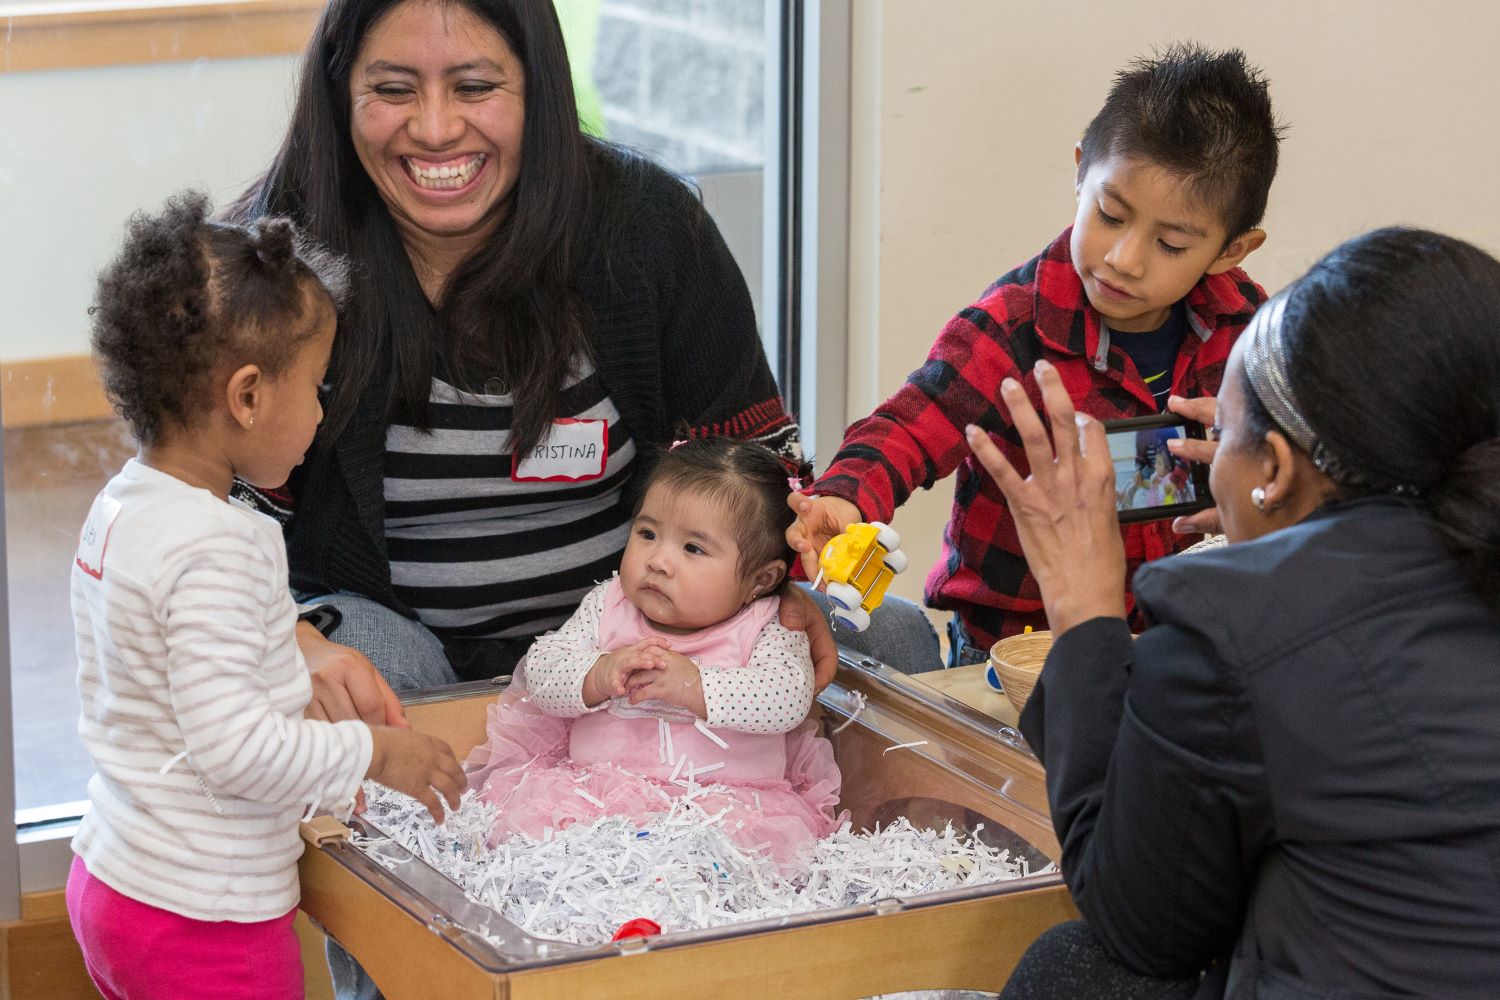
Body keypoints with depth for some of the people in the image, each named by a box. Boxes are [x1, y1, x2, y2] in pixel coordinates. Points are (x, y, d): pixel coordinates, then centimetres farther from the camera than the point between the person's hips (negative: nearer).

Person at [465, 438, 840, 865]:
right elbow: (540, 669, 2)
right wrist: (602, 676, -18)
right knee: (529, 806, -24)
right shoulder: (608, 606, 8)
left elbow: (789, 698, -19)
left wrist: (690, 684, -24)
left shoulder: (764, 629, -2)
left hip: (726, 798, -2)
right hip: (598, 789, 3)